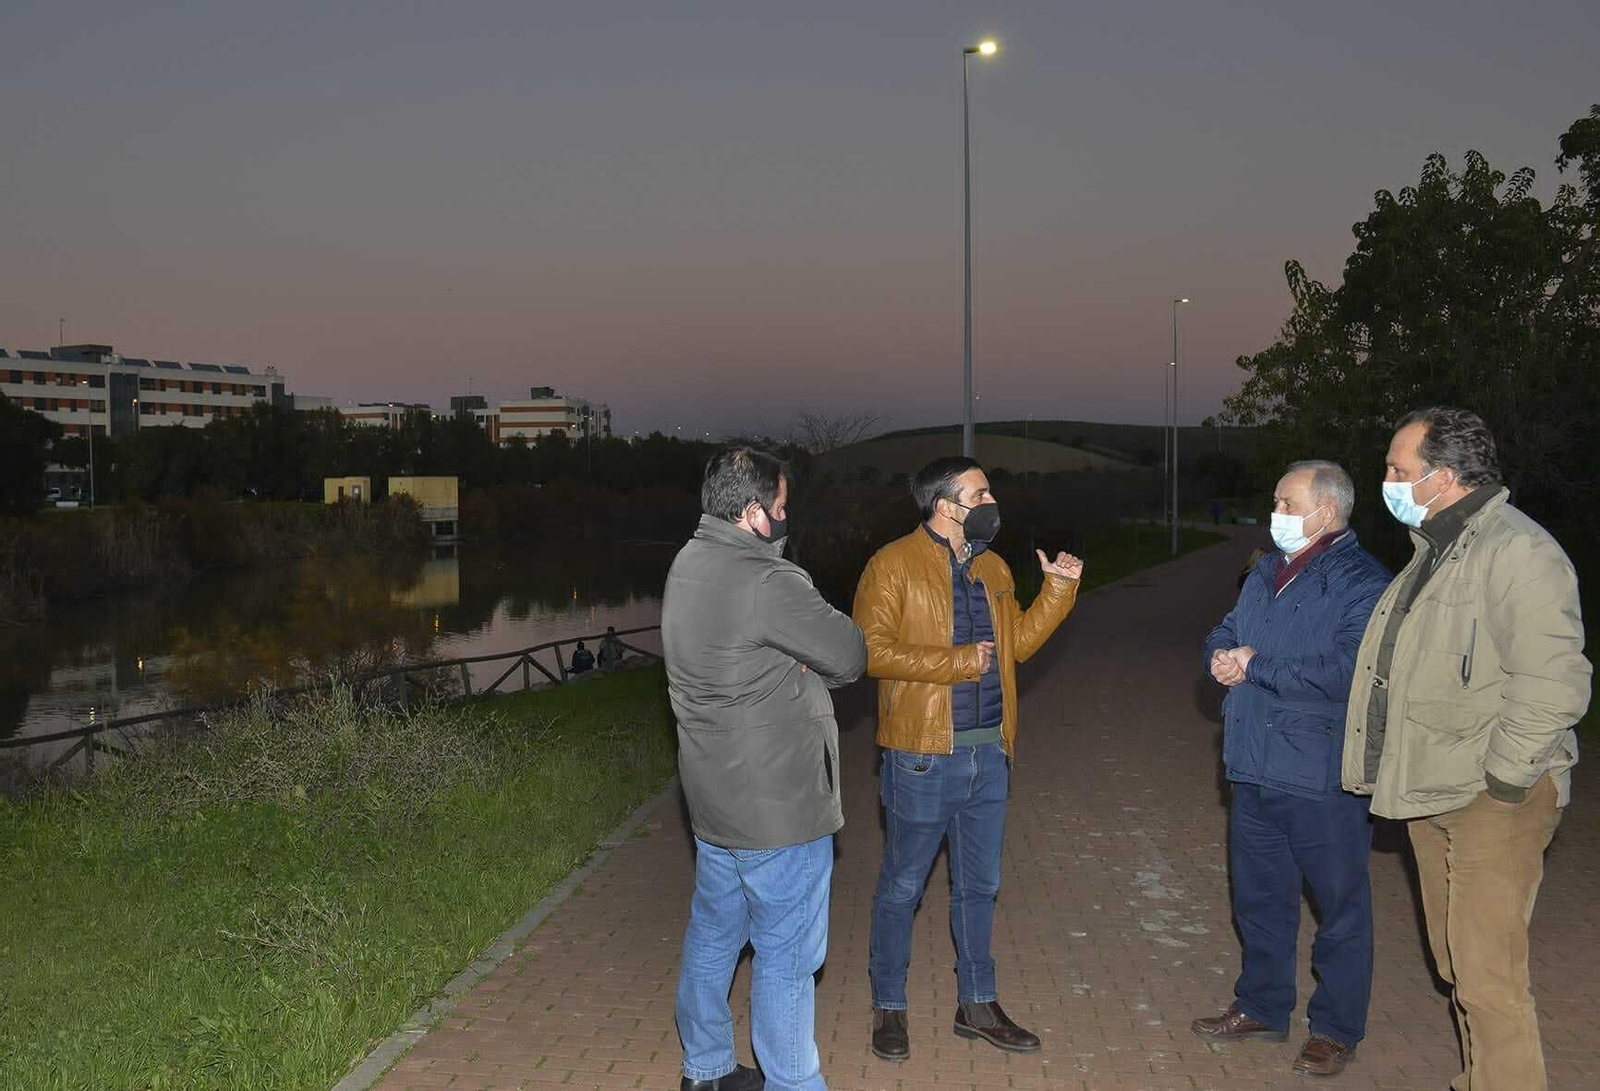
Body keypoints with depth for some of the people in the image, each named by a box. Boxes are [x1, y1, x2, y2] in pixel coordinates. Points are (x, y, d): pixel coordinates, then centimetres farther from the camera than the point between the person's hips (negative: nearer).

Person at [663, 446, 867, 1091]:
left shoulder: (688, 564, 5)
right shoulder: (764, 583, -24)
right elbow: (850, 657, -16)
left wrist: (789, 665, -7)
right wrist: (806, 664, 3)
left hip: (712, 796, 9)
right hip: (777, 807, -9)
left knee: (713, 935, 21)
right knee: (786, 956, 4)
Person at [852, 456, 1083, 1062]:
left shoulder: (993, 568, 11)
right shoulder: (894, 565, -11)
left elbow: (1018, 642, 16)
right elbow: (871, 649, -18)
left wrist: (1058, 588, 5)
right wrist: (955, 663, -17)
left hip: (987, 753, 7)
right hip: (922, 758, -6)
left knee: (979, 886, 16)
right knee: (901, 887, 7)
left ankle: (976, 1004, 31)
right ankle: (889, 1008, 23)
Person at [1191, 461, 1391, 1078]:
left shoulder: (1363, 584, -15)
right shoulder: (1266, 573, 11)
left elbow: (1347, 674, -27)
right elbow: (1224, 635, 20)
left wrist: (1256, 666, -18)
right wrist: (1221, 657, -5)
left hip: (1322, 779, -8)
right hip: (1255, 770, 8)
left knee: (1339, 905, 9)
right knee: (1259, 897, 19)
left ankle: (1336, 1028, 23)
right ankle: (1261, 1006, 35)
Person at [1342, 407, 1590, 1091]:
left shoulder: (1517, 551, -17)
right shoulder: (1434, 550, 15)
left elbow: (1552, 683, -23)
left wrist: (1503, 780, -19)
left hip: (1492, 802, -9)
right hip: (1433, 794, 9)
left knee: (1487, 977, -8)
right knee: (1456, 964, 18)